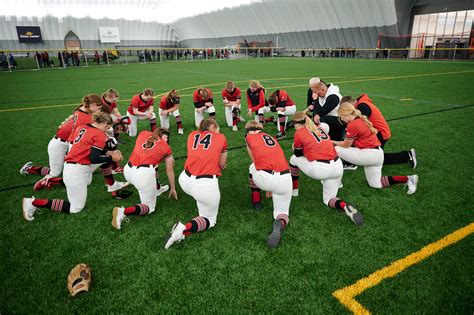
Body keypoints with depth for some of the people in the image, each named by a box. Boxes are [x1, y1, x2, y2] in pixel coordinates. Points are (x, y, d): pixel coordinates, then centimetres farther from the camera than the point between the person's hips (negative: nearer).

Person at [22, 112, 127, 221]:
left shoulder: (82, 128, 9)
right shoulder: (100, 135, -13)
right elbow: (93, 159, -18)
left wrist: (108, 153, 14)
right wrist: (111, 158, -5)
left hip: (69, 166, 9)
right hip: (77, 171, -9)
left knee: (107, 157, 17)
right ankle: (34, 203, 0)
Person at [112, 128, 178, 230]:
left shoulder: (143, 133, 15)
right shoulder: (166, 148, 11)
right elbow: (170, 171, 19)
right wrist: (173, 189, 32)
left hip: (128, 170, 6)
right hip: (144, 174, -5)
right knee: (149, 207, 11)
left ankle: (156, 189, 42)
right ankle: (123, 212, -12)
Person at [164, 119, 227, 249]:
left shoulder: (192, 135, 16)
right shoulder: (221, 137, 11)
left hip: (185, 180, 5)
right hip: (206, 185, -5)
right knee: (210, 219, 13)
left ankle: (201, 204, 35)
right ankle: (184, 229, -12)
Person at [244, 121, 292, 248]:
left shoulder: (249, 137, 13)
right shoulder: (271, 137, 26)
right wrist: (271, 188, 45)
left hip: (265, 178, -3)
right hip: (285, 179, 3)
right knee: (282, 211, 18)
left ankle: (256, 202, 37)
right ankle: (280, 224, -17)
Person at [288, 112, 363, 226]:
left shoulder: (299, 133, 0)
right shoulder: (320, 128, 18)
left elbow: (298, 154, 13)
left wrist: (295, 147, 32)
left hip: (320, 169, -6)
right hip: (338, 166, 6)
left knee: (294, 159, 22)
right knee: (328, 199, 20)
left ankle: (294, 190, 30)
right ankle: (345, 206, -11)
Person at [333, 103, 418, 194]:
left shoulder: (353, 125, -17)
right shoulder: (361, 119, 11)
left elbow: (346, 145, -6)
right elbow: (351, 141, 12)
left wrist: (333, 142, 8)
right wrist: (336, 142, 12)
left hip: (369, 154, -10)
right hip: (377, 154, 10)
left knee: (335, 150, -8)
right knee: (376, 184, 21)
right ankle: (407, 179, 14)